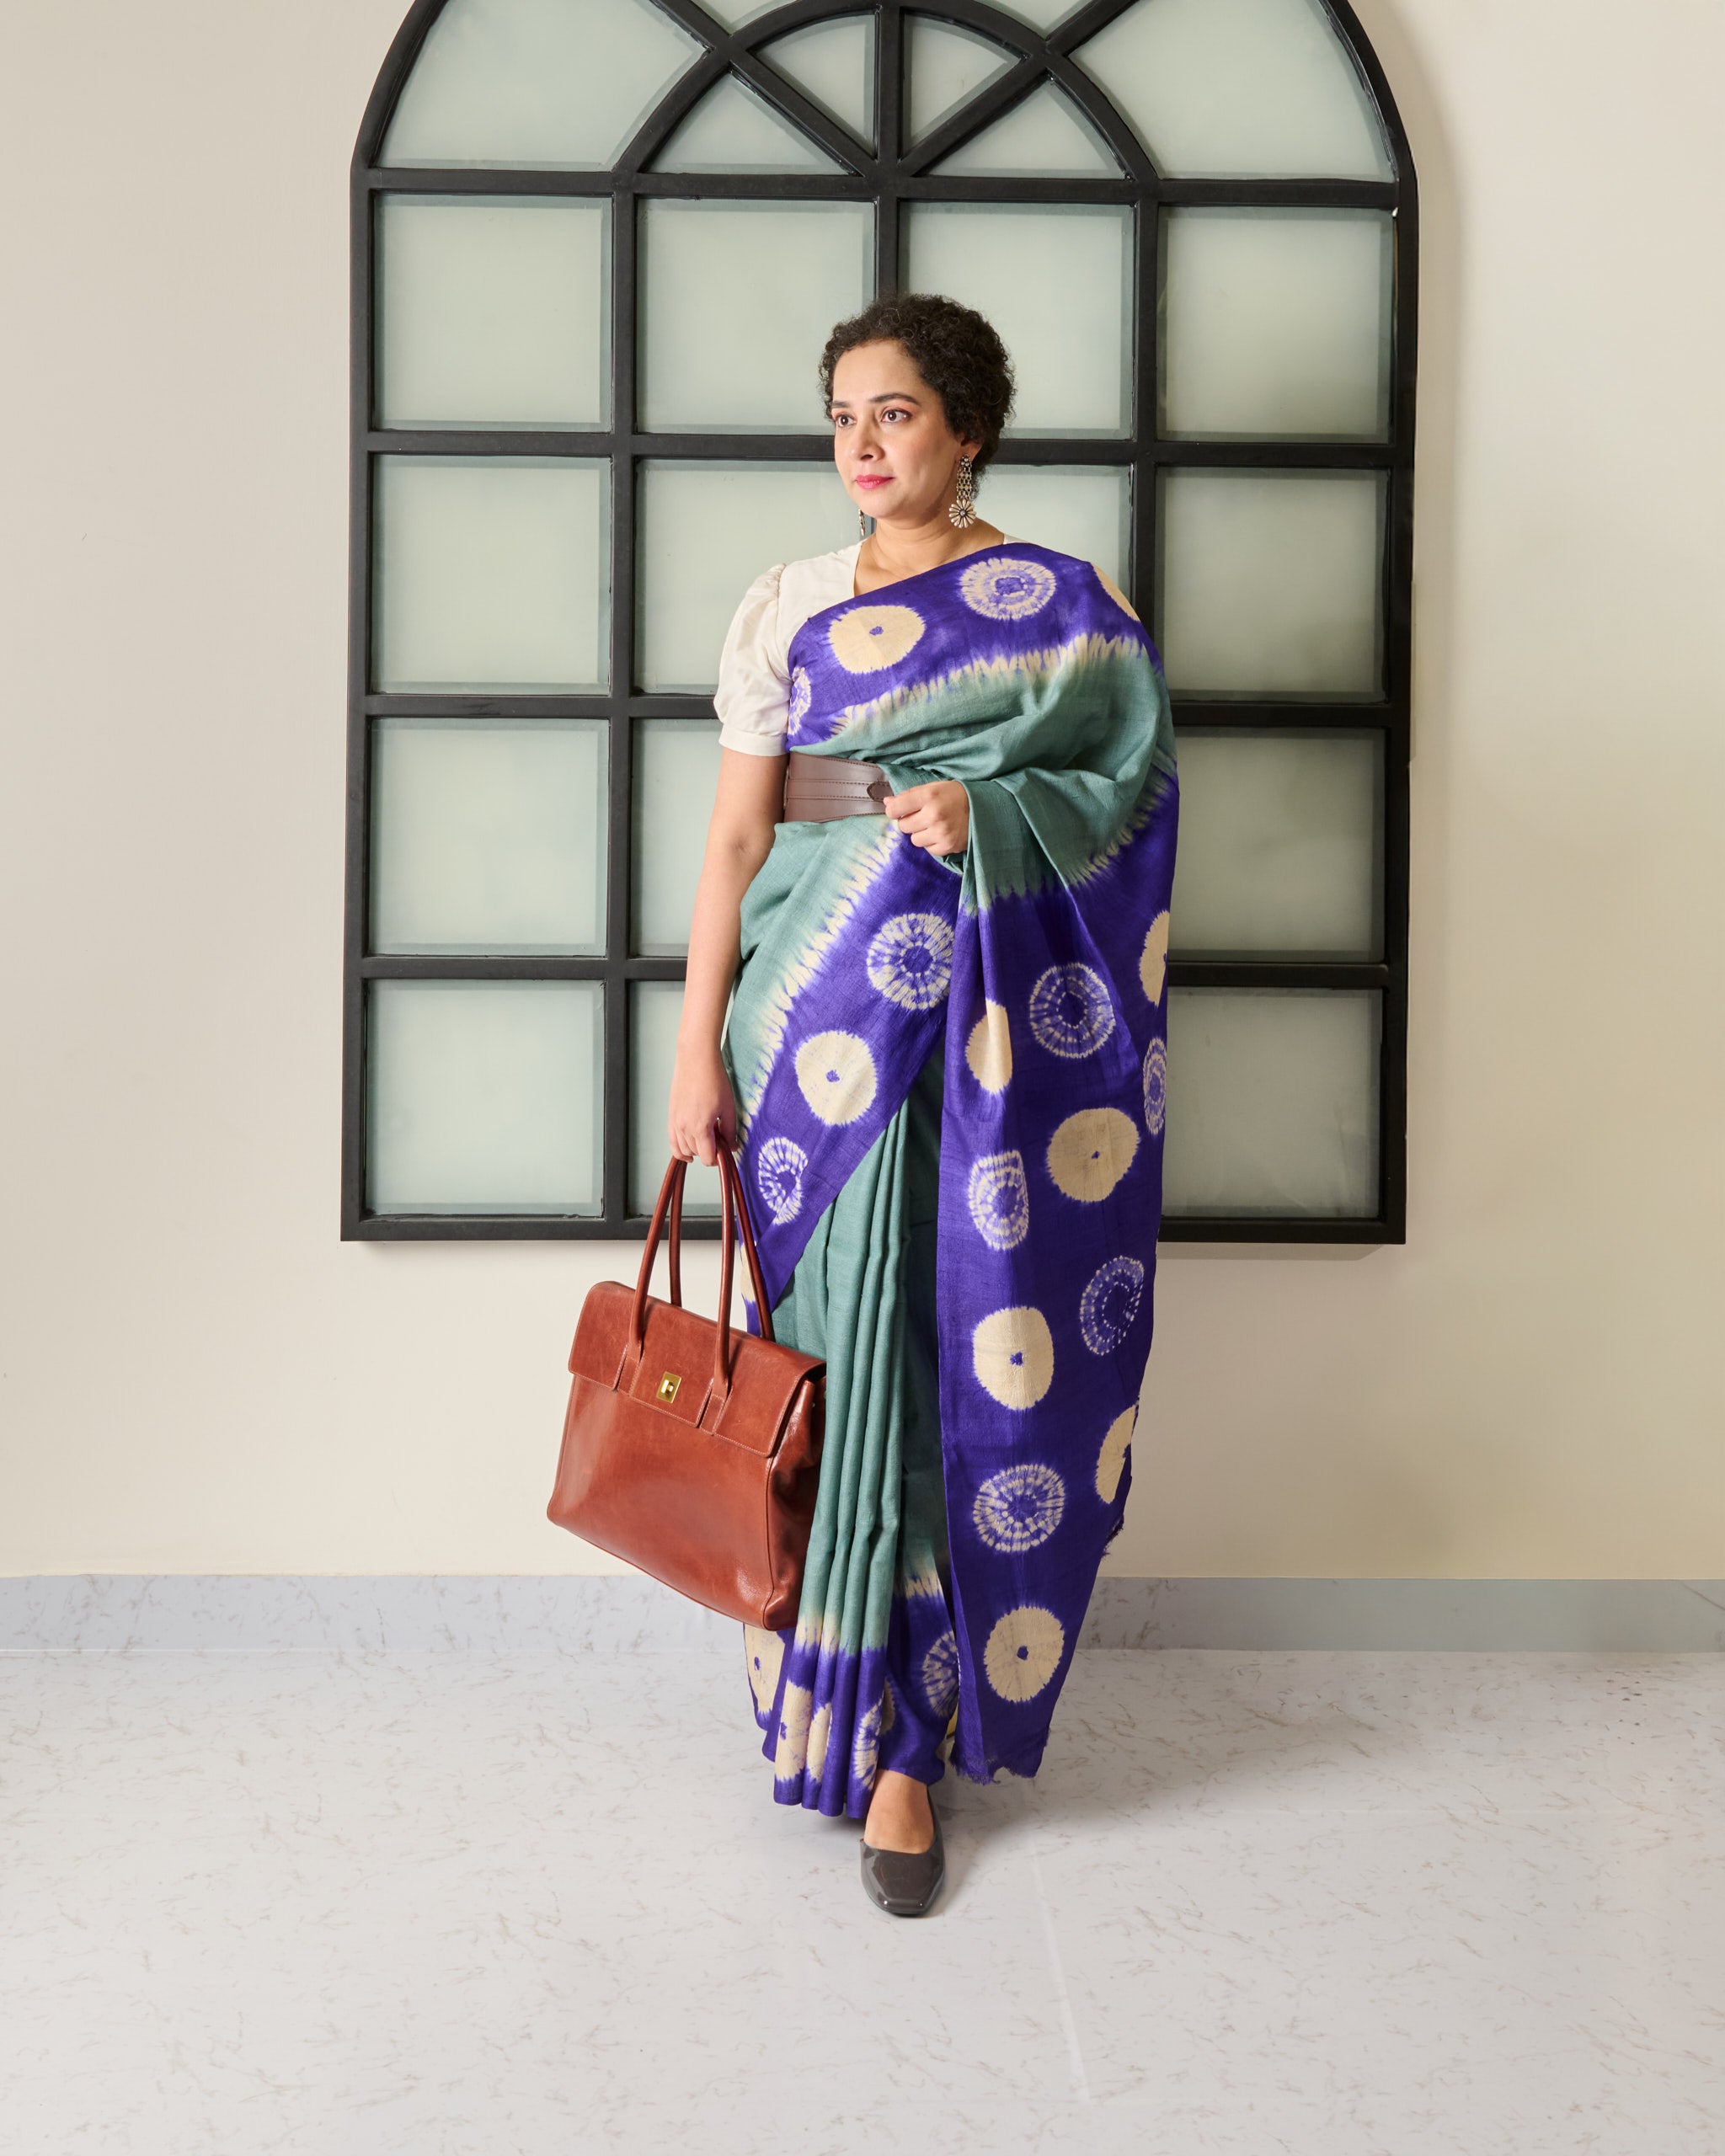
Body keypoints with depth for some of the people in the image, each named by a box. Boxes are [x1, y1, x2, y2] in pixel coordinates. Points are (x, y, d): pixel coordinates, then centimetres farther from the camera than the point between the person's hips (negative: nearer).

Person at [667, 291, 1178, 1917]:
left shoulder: (1069, 608, 6)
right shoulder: (787, 608, 8)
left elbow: (1133, 794, 5)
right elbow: (735, 837, 4)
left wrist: (987, 815, -14)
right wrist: (698, 1043, -2)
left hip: (1000, 1019, 0)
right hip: (828, 1008, 1)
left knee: (985, 1342, 0)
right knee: (851, 1339, 0)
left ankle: (898, 1711, 17)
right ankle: (885, 1731, 15)